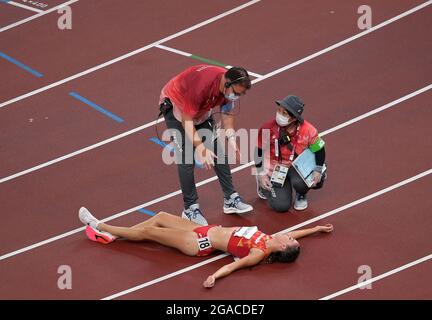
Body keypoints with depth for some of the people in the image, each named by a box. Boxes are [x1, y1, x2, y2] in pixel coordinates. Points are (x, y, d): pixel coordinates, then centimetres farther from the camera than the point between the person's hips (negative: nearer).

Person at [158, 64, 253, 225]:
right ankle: (190, 208, -6)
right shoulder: (201, 84, -41)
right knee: (186, 158, -14)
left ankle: (230, 200, 11)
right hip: (175, 106, -7)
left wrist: (231, 138, -17)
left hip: (201, 109, 7)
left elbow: (227, 114, -3)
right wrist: (200, 148, -41)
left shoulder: (230, 86, -19)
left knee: (218, 150, 3)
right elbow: (187, 121, -34)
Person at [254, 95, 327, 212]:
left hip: (298, 167, 1)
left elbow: (319, 150, -4)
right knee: (281, 206, -13)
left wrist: (318, 171, -15)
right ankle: (265, 186, 21)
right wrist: (261, 175, -6)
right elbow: (259, 152, -6)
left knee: (299, 182, -36)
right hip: (276, 168, 0)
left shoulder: (308, 130, -19)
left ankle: (301, 195, 6)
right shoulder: (268, 128, -20)